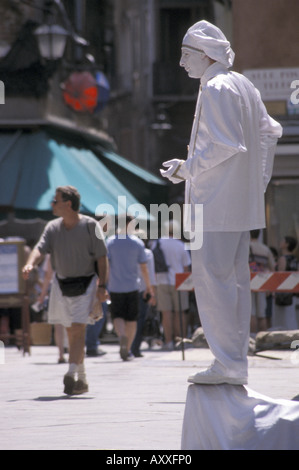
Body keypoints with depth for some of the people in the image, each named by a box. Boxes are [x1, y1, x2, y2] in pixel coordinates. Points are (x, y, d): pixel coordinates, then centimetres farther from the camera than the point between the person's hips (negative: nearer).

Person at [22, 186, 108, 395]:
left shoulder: (90, 225, -8)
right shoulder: (53, 227, 4)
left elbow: (102, 257, -7)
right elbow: (40, 248, -10)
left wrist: (102, 285, -12)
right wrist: (30, 264, -31)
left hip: (85, 284, -5)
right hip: (62, 284, 5)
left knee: (78, 329, -16)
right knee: (71, 333, 9)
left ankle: (72, 373, -24)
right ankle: (81, 380, 19)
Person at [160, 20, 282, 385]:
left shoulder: (215, 89, -13)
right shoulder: (243, 86, 16)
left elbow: (227, 145, -21)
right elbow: (268, 132, 23)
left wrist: (187, 169, -13)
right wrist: (260, 181, 24)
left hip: (216, 203, -10)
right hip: (242, 202, 10)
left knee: (212, 277, -10)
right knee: (235, 279, 10)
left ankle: (228, 364, -12)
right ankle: (236, 362, 12)